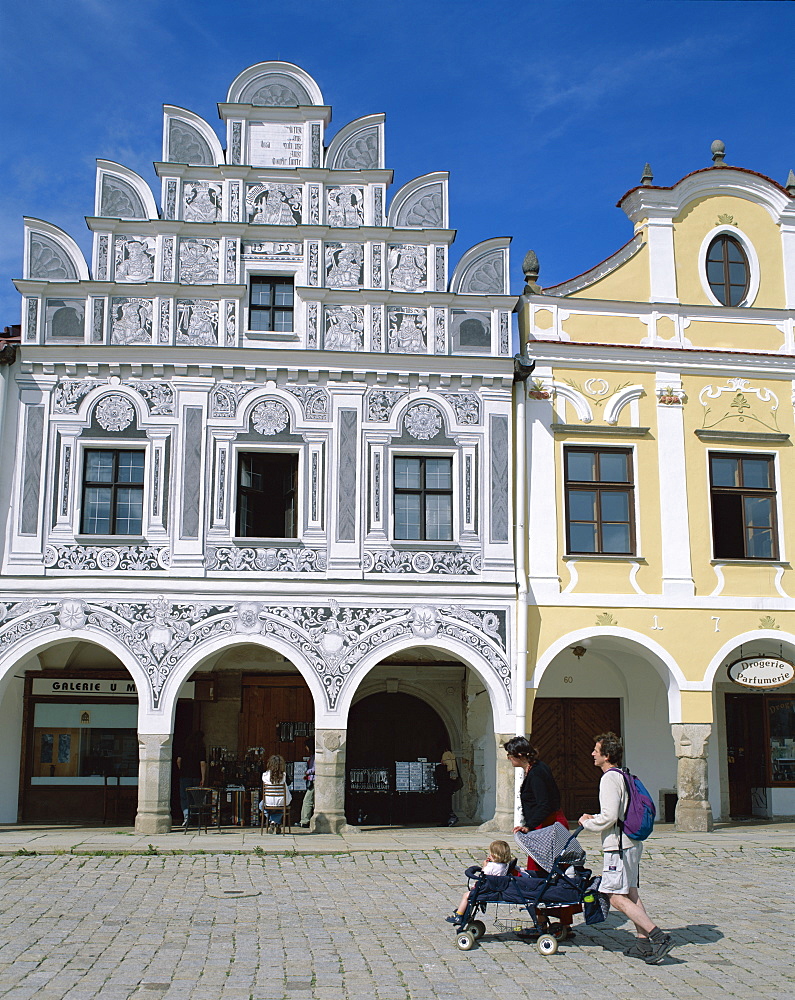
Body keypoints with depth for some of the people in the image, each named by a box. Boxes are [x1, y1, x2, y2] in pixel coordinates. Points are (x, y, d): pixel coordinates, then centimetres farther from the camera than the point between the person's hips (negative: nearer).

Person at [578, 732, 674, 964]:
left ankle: (658, 936, -15)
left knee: (616, 897, -9)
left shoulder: (609, 779, -15)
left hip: (619, 845, -10)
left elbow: (609, 817, -21)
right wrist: (594, 818, 19)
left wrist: (587, 823, -5)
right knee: (630, 893, 14)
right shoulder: (626, 776, 14)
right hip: (633, 843, 10)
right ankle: (643, 942, 14)